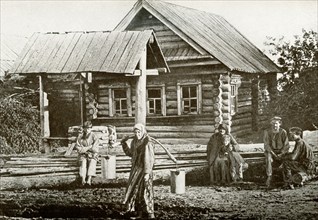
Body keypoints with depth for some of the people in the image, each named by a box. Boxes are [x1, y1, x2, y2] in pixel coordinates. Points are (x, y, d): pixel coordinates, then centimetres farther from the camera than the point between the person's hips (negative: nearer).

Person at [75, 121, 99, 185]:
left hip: (92, 155, -1)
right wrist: (90, 147, -10)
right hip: (83, 155, 1)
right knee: (83, 162, -28)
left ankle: (89, 180, -43)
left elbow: (95, 150, -7)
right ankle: (83, 179, -41)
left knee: (92, 162, -29)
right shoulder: (80, 136, 3)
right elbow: (78, 149, -4)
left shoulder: (94, 137, -1)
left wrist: (84, 148, -9)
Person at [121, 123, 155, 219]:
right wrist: (124, 143, 11)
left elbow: (150, 159, -18)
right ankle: (140, 212, 21)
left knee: (145, 191, -3)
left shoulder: (147, 143, -16)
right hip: (136, 169, 8)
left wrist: (147, 173, -21)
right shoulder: (134, 142, 6)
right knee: (135, 191, 10)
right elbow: (130, 153, 20)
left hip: (144, 170, -8)